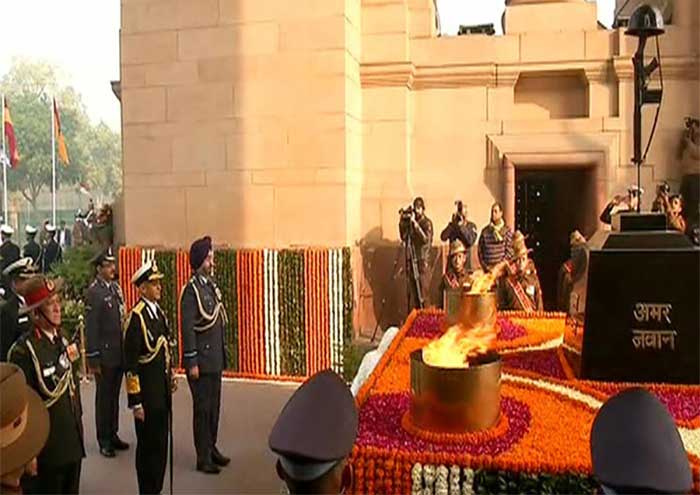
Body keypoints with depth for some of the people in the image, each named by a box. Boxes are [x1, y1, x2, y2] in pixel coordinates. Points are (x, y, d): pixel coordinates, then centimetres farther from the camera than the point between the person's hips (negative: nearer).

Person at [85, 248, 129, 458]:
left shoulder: (116, 287, 8)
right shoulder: (93, 292, -13)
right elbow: (90, 328, -15)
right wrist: (93, 359, -15)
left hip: (120, 352, 6)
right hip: (104, 354, -6)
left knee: (114, 394, 16)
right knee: (104, 396, 6)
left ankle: (113, 434, 28)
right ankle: (104, 440, 18)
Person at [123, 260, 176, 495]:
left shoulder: (159, 312, 6)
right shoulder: (136, 317, -18)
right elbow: (130, 363, -18)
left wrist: (171, 378, 14)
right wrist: (135, 402, -16)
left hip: (163, 391, 7)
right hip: (147, 394, -7)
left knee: (162, 443, 16)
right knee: (148, 445, 7)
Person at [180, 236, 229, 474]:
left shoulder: (211, 285, 10)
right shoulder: (191, 290, -15)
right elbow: (187, 329, -17)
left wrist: (222, 355, 15)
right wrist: (192, 363, -18)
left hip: (215, 359, 8)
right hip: (201, 361, -8)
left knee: (214, 406, 16)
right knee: (202, 408, 2)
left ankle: (211, 448, 30)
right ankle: (203, 458, 13)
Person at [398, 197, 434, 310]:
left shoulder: (427, 222, -2)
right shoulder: (410, 222, 12)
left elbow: (426, 239, -16)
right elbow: (404, 237, 6)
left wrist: (415, 223, -20)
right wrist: (402, 221, -2)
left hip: (423, 261, -5)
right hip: (411, 260, 5)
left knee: (423, 293, -6)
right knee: (412, 292, 5)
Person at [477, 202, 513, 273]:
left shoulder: (507, 230, 1)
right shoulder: (485, 231, 7)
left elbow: (509, 251, -3)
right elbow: (480, 250, 8)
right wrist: (484, 266, -1)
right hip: (488, 269, 2)